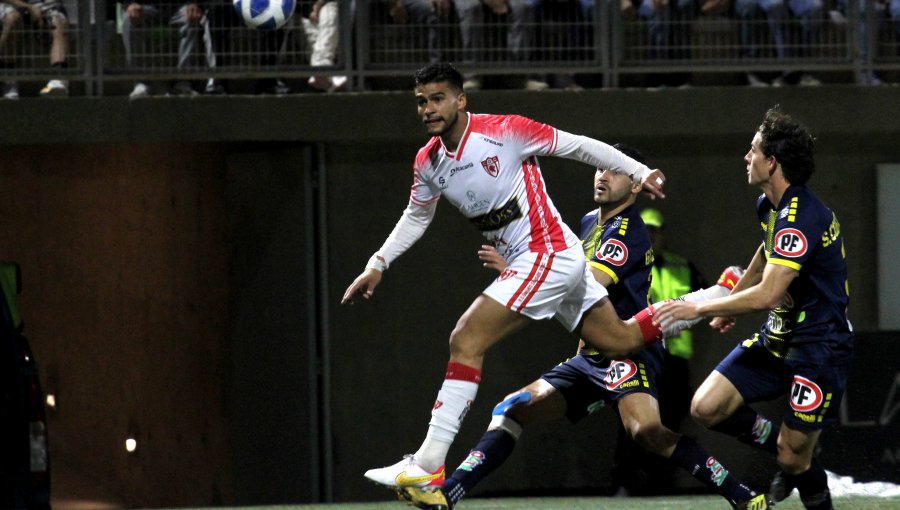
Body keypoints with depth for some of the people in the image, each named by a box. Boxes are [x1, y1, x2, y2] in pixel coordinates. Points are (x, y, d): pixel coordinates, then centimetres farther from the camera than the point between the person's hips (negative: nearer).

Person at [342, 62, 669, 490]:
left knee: (466, 340, -17)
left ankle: (428, 463, -19)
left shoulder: (504, 131, -17)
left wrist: (640, 172, -6)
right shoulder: (428, 162, 5)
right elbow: (417, 216, 24)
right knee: (620, 342, 12)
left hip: (548, 255, -8)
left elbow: (578, 146, -9)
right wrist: (378, 264, 16)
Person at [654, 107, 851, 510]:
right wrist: (727, 307, 38)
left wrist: (699, 308, -23)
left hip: (819, 347, -9)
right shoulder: (769, 205, 6)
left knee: (794, 461, -8)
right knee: (706, 408, -4)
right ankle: (784, 445, 16)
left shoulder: (801, 218, -25)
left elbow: (767, 295, -31)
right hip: (777, 338, 9)